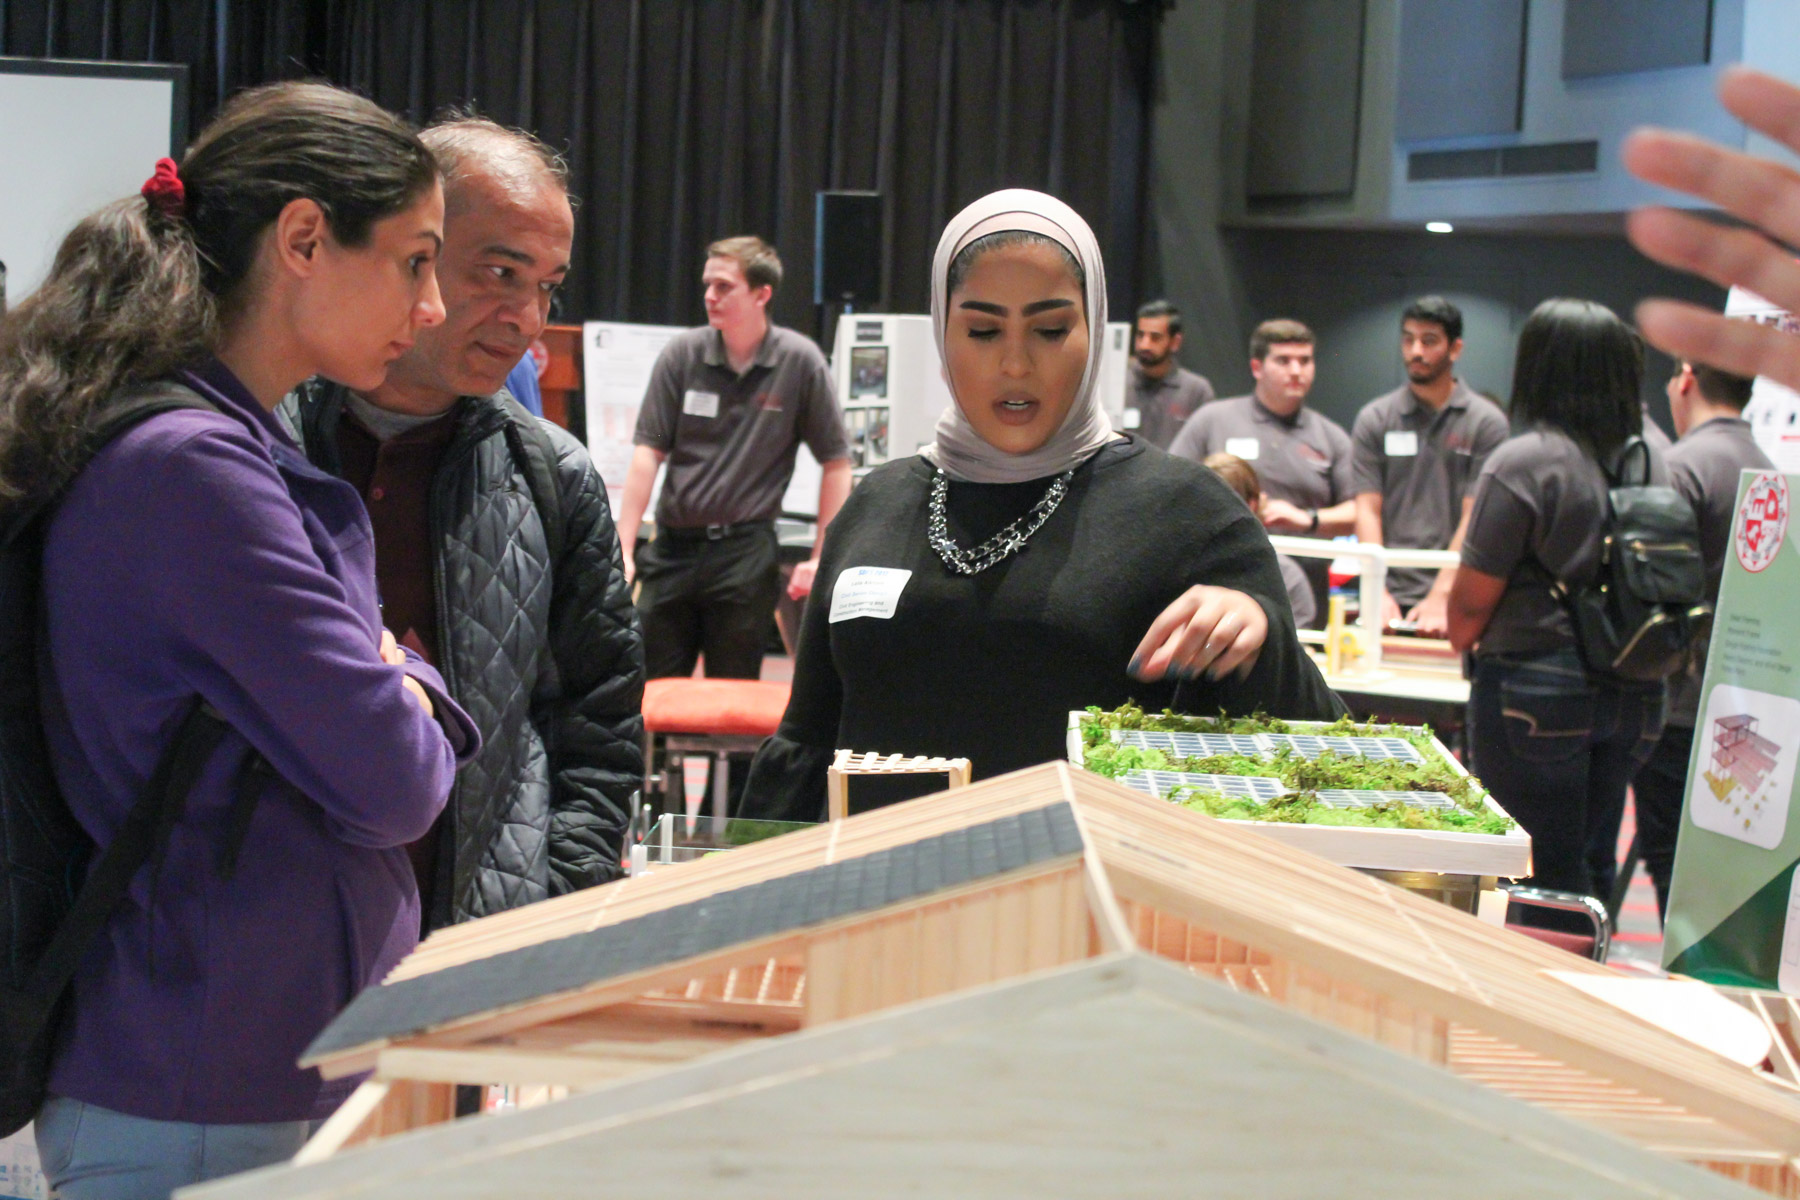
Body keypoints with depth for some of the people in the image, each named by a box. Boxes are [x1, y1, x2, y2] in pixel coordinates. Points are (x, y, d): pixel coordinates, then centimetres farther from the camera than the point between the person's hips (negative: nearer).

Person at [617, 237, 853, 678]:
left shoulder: (800, 362, -4)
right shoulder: (682, 354, 0)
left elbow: (836, 463, 1)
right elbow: (648, 452, -1)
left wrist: (821, 559, -4)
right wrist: (623, 548, -8)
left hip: (745, 554, -2)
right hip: (673, 546, 2)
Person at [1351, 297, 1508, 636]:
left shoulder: (1487, 422, 4)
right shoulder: (1374, 419, 10)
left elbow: (1474, 518, -4)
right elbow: (1368, 510, 4)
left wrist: (1440, 596, -14)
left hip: (1456, 599, -1)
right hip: (1391, 598, 1)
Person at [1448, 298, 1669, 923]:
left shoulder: (1523, 463, -13)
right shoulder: (1651, 461, 5)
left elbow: (1472, 602, -10)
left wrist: (1464, 639, 11)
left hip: (1536, 691, -6)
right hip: (1635, 695, 6)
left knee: (1545, 870, 2)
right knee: (1595, 864, 16)